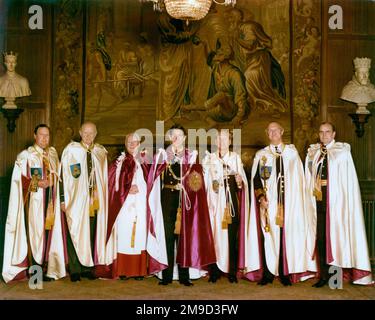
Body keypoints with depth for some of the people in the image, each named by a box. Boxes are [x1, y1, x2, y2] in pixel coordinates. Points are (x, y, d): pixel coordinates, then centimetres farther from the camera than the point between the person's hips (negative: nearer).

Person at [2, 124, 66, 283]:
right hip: (35, 200, -4)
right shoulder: (26, 155, -3)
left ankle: (48, 268, 11)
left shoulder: (53, 153, 13)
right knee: (35, 232, -5)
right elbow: (20, 179, -7)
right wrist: (37, 183, -17)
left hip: (50, 200, 5)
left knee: (49, 232, 4)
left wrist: (50, 181, 0)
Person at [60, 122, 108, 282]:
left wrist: (104, 198, 10)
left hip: (94, 198, 4)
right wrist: (63, 199, -11)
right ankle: (75, 269, 10)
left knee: (91, 233, 8)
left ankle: (87, 267, 18)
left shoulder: (101, 152, 7)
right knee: (75, 233, 1)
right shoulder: (71, 150, -5)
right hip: (76, 198, -4)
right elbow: (64, 175, -6)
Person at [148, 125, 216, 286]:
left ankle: (184, 275, 5)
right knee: (168, 234, -2)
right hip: (167, 198, 0)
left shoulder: (190, 156, 9)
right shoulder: (163, 154, 9)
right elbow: (155, 178, -2)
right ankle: (167, 275, 2)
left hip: (184, 200, 0)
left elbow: (197, 181, 4)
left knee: (184, 234, 0)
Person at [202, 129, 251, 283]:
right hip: (215, 202, 0)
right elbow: (205, 182, 9)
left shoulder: (236, 158, 9)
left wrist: (240, 182, -12)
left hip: (232, 201, 0)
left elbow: (243, 183, 8)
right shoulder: (209, 158, 8)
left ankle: (232, 270, 5)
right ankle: (215, 271, 4)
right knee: (215, 235, -3)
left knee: (232, 235, -2)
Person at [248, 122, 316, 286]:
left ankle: (286, 272, 7)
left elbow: (298, 179, 7)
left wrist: (295, 200, -3)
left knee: (286, 234, 1)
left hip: (288, 202, 0)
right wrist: (261, 197, -10)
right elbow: (256, 179, 3)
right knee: (268, 235, -2)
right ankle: (268, 272, 3)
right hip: (268, 203, 0)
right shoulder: (261, 155, 8)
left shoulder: (292, 152, 9)